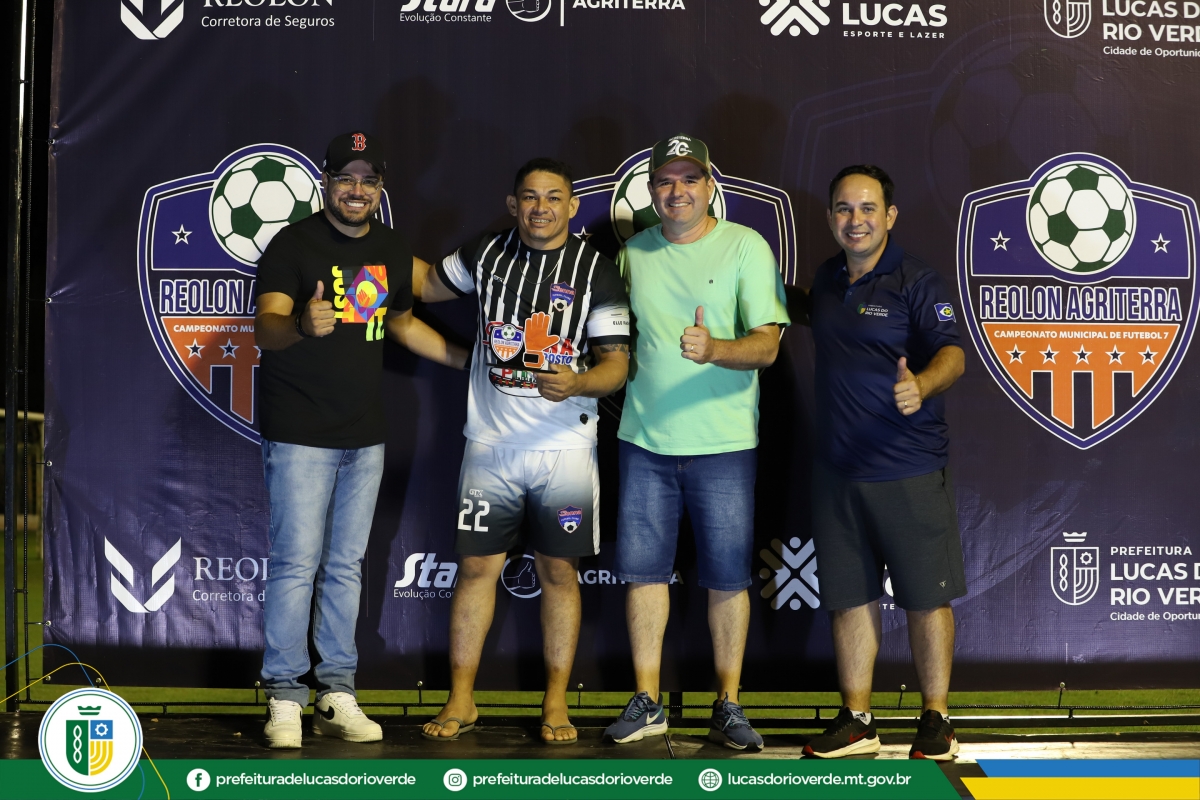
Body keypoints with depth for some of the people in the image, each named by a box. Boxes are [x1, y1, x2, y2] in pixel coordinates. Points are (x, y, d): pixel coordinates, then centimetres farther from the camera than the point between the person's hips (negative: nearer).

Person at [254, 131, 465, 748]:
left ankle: (338, 696, 17)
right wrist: (302, 324, -44)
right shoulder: (293, 245, -9)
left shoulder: (392, 251, 10)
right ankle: (284, 699, 4)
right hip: (299, 434, -6)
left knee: (345, 566, 10)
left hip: (365, 435, 6)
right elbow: (265, 327, -21)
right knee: (296, 564, -6)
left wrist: (470, 360, 22)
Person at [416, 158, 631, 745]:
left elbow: (616, 364, -4)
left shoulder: (596, 272, -2)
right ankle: (460, 701, 14)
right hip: (491, 444, 2)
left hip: (564, 446, -2)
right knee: (476, 566, 3)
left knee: (558, 571, 4)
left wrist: (576, 384, -24)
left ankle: (556, 703, 16)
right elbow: (427, 286, 24)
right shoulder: (485, 255, 6)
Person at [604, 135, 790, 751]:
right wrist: (622, 363, 5)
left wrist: (714, 348, -29)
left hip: (723, 443, -3)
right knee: (642, 568, 5)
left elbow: (766, 345, -11)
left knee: (728, 577, 2)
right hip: (644, 440, 3)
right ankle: (647, 702, 16)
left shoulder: (745, 247, -3)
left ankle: (728, 706, 13)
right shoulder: (633, 252, 9)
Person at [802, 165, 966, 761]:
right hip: (837, 470, 6)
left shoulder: (916, 280, -7)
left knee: (926, 597, 2)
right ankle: (856, 721, 20)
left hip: (909, 470, -5)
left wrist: (922, 385, -37)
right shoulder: (825, 281, 13)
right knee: (849, 597, 10)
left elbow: (951, 353, -17)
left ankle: (936, 720, 16)